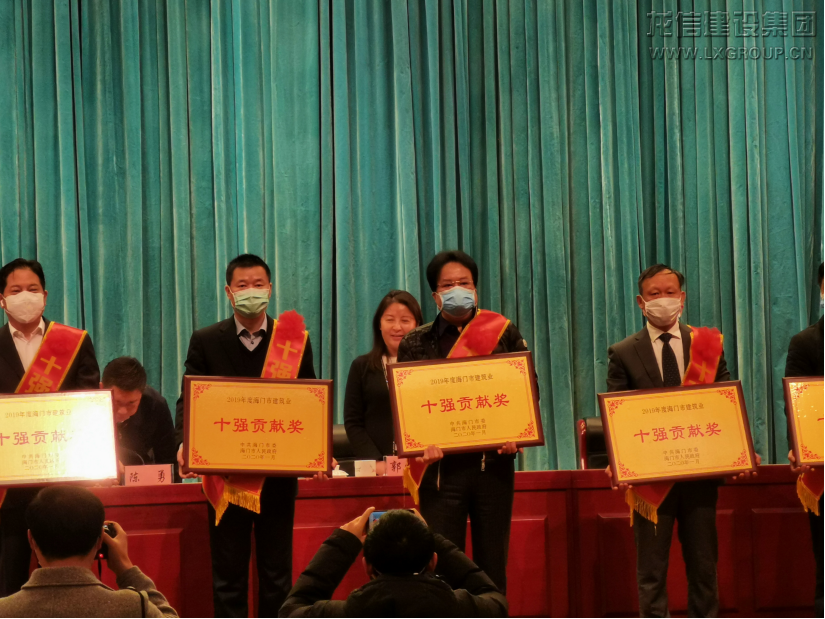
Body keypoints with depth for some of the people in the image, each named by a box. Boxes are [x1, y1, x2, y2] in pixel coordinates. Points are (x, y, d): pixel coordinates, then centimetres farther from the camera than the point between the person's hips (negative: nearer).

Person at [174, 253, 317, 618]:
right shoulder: (206, 342, 3)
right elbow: (189, 400, 0)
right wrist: (185, 444, -19)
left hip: (278, 475, 1)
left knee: (277, 573, 7)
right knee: (227, 574, 4)